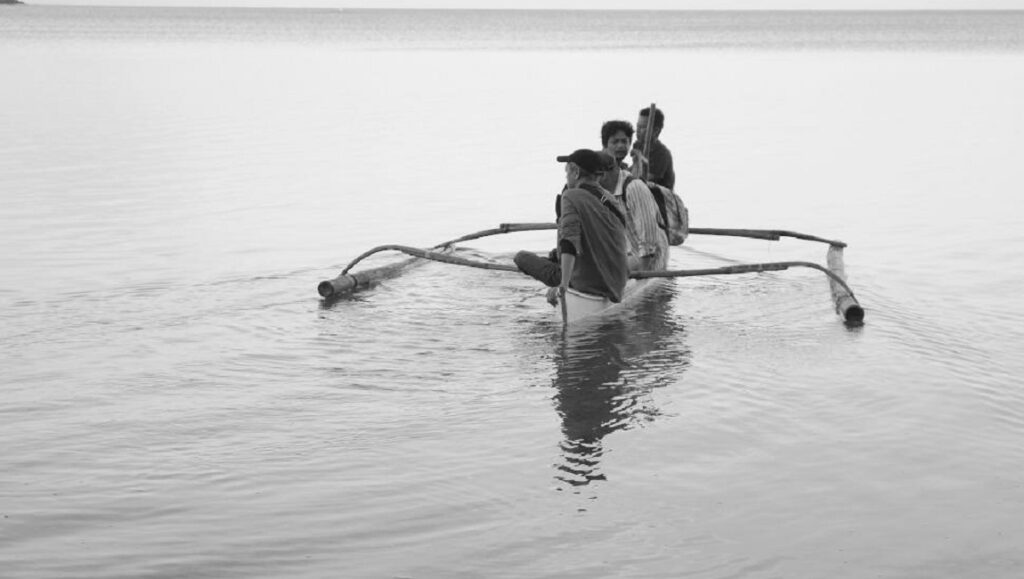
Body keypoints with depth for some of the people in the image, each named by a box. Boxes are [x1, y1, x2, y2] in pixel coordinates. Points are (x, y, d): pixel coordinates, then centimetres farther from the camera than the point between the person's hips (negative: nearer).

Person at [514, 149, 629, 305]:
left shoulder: (572, 197, -12)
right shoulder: (610, 200, 10)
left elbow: (569, 241, -25)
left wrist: (563, 284, -32)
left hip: (587, 285, -7)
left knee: (521, 257, 2)